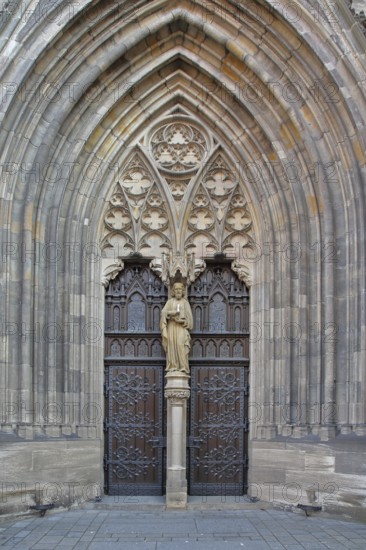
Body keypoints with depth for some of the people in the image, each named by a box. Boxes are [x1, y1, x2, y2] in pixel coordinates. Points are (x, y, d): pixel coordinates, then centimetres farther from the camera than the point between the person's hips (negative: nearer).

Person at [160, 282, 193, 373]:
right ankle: (172, 366, -12)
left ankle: (183, 367, -18)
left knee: (181, 344, -17)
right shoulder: (170, 301, 12)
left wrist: (181, 320, -10)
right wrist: (172, 312, -16)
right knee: (172, 345, -10)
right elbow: (163, 313, 0)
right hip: (171, 326, 1)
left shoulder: (185, 302, 12)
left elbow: (189, 316, 6)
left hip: (181, 326, -1)